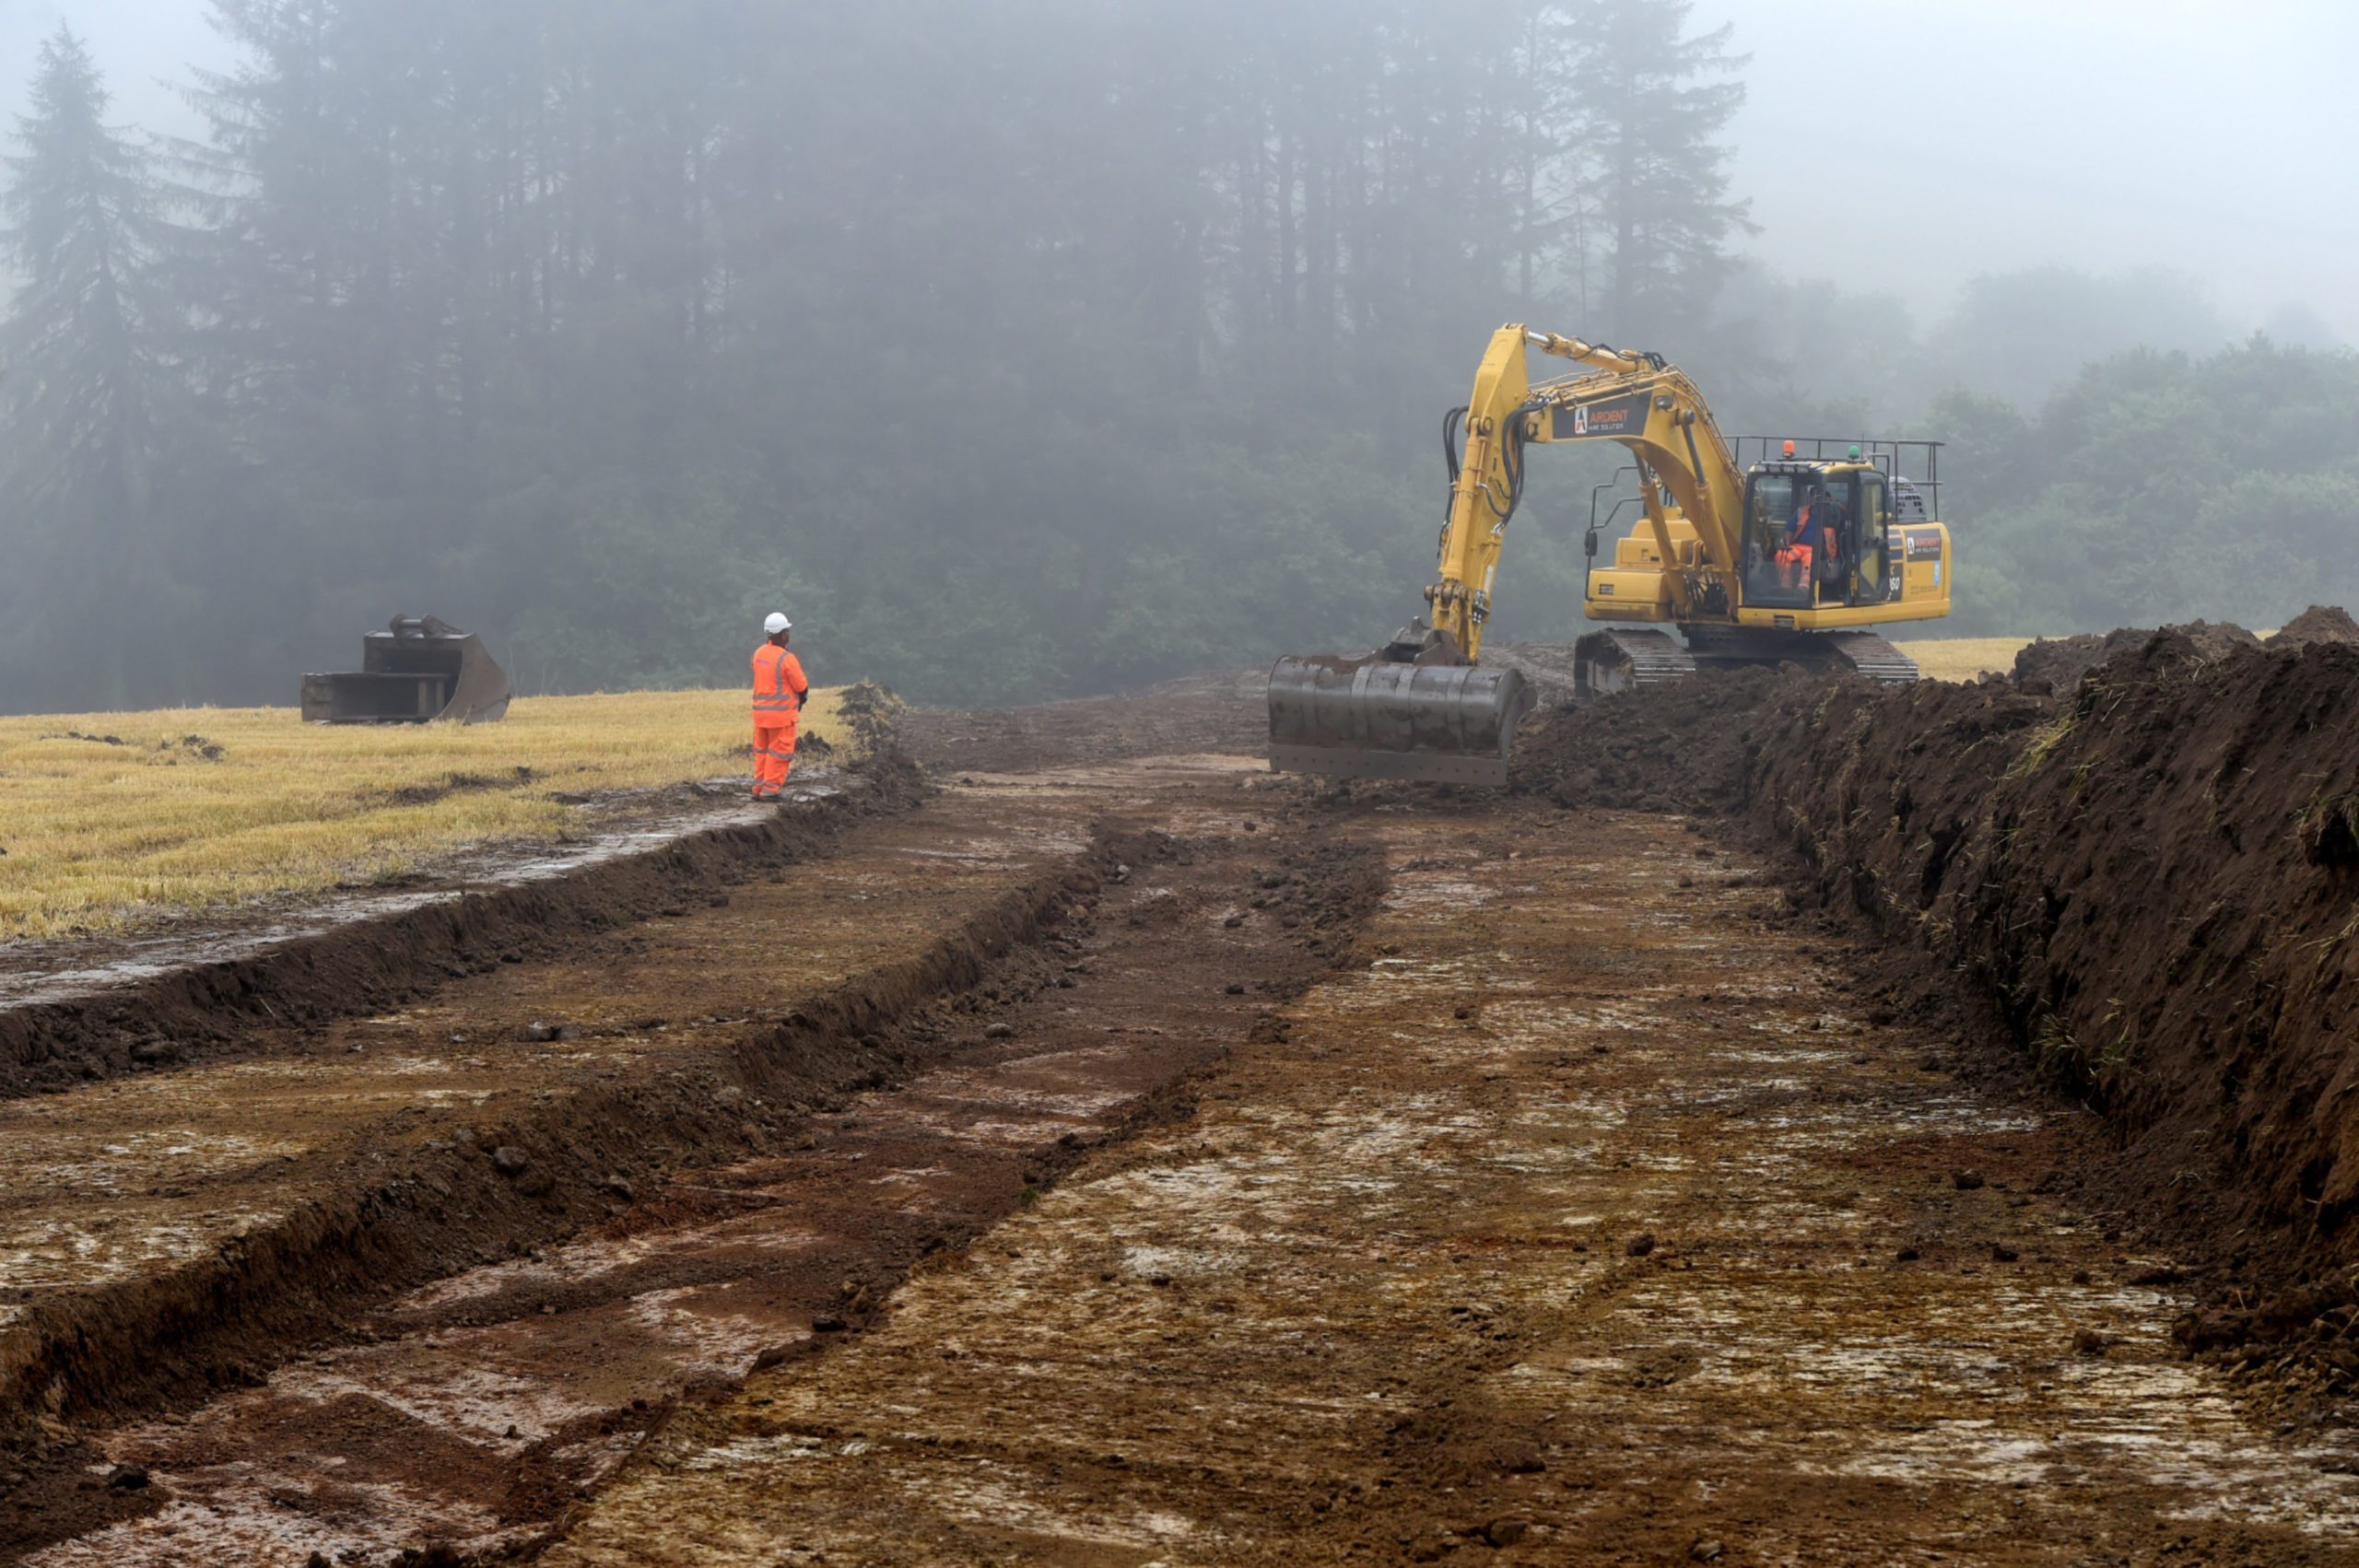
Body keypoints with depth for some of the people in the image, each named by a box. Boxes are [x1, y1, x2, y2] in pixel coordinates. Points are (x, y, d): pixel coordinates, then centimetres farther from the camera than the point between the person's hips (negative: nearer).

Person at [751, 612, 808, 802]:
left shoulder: (759, 654, 4)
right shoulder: (786, 659, -18)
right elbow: (802, 686, -13)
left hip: (760, 711, 7)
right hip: (782, 713, -7)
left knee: (762, 750, 15)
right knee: (779, 752, 1)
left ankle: (759, 787, 17)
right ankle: (771, 790, 1)